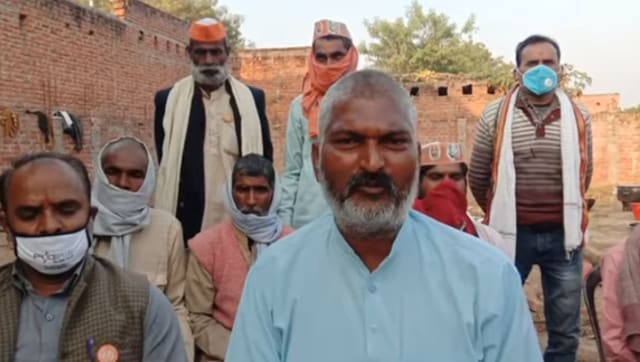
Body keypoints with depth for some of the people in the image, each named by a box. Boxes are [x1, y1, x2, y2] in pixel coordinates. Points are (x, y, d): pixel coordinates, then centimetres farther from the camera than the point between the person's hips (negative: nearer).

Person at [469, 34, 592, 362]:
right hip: (512, 233, -2)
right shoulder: (495, 116, -4)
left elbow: (583, 175, 16)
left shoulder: (578, 117, 3)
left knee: (566, 332, 13)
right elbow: (477, 177, 5)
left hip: (563, 234, 2)